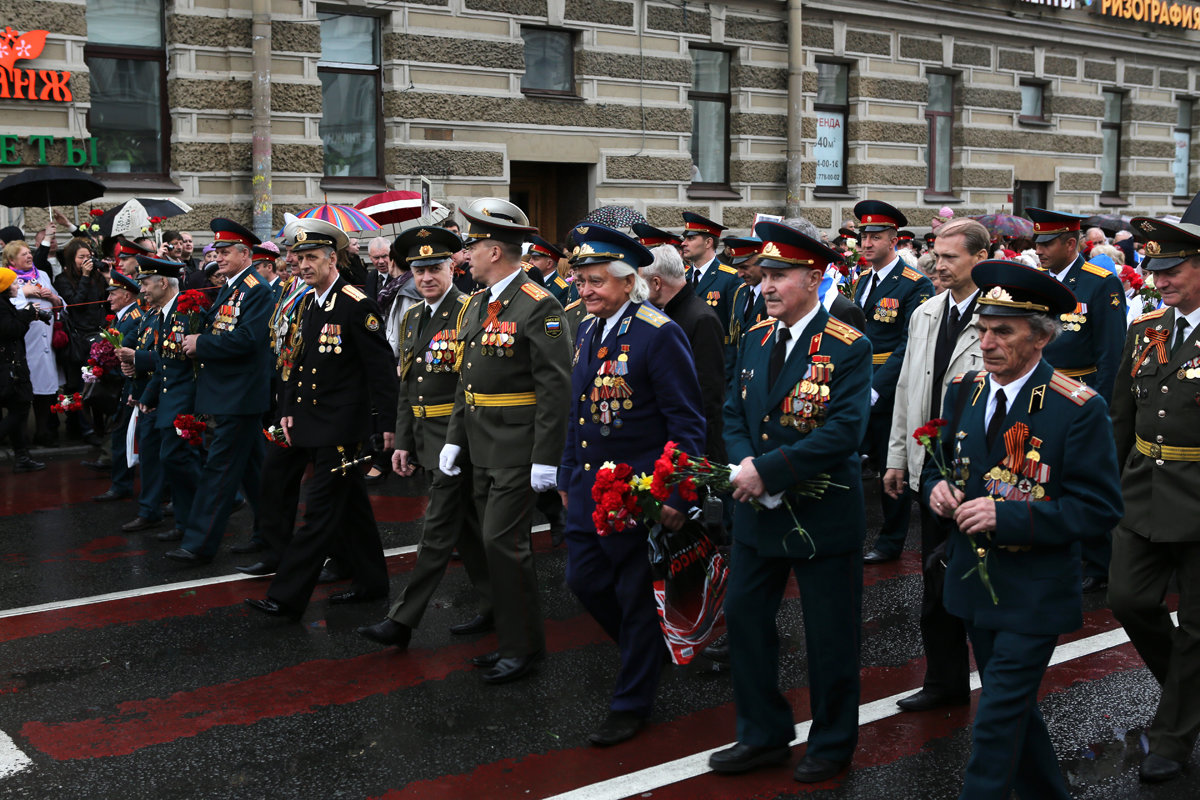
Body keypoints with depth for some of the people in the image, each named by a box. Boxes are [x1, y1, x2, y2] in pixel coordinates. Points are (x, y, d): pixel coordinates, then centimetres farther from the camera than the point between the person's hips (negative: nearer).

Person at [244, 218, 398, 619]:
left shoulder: (357, 306, -14)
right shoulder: (310, 305, 12)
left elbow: (381, 370, -16)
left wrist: (386, 424, -19)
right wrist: (289, 409, 11)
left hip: (341, 429, -9)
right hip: (314, 424, 9)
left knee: (320, 511, -6)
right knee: (350, 506, 16)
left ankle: (287, 598, -4)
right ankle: (371, 583, 27)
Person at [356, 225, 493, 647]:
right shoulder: (412, 318, 13)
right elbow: (406, 387, 16)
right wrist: (403, 442, 12)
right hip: (425, 436, 8)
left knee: (438, 529, -3)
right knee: (467, 525, 15)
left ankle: (402, 621, 1)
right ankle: (495, 607, 26)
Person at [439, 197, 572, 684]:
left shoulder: (537, 307, -15)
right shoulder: (476, 306, 12)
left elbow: (556, 387, -18)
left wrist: (547, 459, -21)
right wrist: (454, 438, 13)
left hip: (518, 448, -9)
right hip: (481, 447, 9)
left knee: (503, 541, -8)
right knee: (500, 543, 14)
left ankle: (524, 648, 6)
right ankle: (513, 638, 26)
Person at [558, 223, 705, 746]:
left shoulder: (660, 334, -15)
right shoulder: (588, 331, 9)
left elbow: (686, 422, -14)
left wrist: (677, 495, -17)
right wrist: (568, 476, 17)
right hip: (590, 484, 8)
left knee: (637, 595, 4)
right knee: (584, 579, 12)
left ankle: (632, 702, 20)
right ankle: (646, 650, 38)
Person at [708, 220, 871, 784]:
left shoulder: (848, 348, -14)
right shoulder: (756, 338, 5)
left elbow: (844, 431, -23)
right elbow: (735, 413, 7)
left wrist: (768, 470, -25)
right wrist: (745, 467, -12)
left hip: (824, 515, -6)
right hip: (758, 513, 6)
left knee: (829, 633, 8)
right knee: (744, 617, 12)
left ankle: (831, 744, 29)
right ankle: (764, 736, 29)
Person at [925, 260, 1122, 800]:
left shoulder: (1078, 409, -16)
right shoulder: (963, 391, 2)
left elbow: (1099, 508, -16)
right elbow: (941, 465, 15)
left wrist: (1009, 516, -25)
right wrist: (937, 488, -8)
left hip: (1035, 594, -6)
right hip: (974, 582, 7)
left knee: (998, 721, -6)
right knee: (1015, 709, 22)